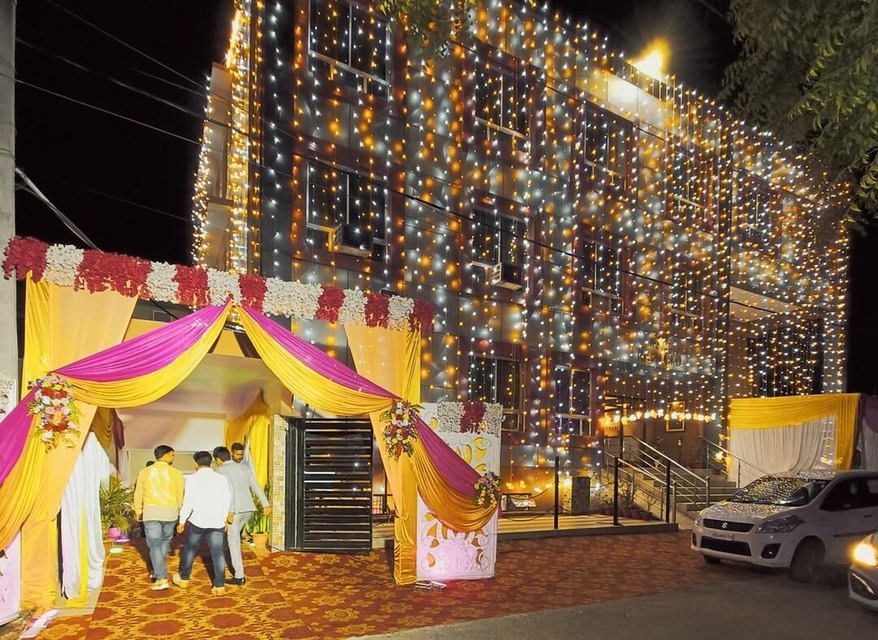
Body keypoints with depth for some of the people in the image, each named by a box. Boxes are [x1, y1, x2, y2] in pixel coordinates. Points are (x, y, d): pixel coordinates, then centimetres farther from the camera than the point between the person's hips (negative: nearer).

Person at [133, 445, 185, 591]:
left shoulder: (144, 472, 0)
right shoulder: (176, 473, -2)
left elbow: (138, 493, 8)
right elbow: (180, 495, 6)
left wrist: (138, 511, 21)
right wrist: (179, 512, 21)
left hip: (151, 511, -1)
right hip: (170, 512, 1)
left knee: (154, 545, 0)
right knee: (164, 543, 19)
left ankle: (161, 579, -8)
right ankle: (158, 572, 28)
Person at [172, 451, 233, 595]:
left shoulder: (192, 479, -6)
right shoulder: (222, 479, 3)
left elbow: (188, 502, -8)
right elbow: (227, 501, 6)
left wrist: (181, 522, 2)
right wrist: (225, 518, 19)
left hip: (198, 520, -2)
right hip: (217, 521, 2)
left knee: (189, 549, 18)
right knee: (218, 552, 3)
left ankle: (183, 578, 34)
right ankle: (219, 586, 2)